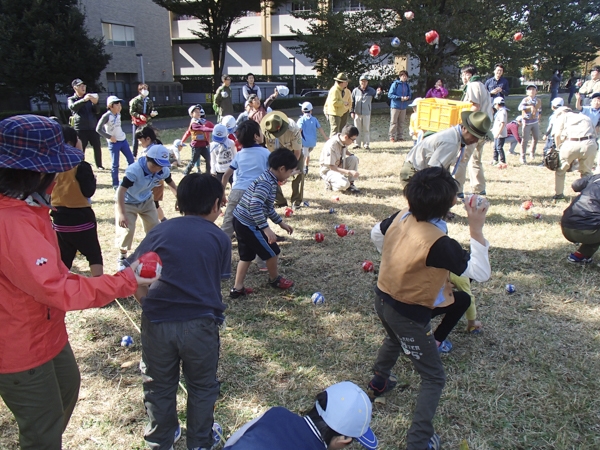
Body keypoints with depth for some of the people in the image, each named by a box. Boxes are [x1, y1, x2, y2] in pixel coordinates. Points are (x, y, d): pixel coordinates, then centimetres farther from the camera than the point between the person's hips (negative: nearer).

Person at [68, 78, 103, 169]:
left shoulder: (89, 97, 16)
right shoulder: (71, 99, 6)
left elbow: (97, 111, 11)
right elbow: (73, 107, -18)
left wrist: (95, 103, -11)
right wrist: (84, 100, -33)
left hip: (93, 127, 3)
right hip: (80, 129, -3)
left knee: (97, 147, 4)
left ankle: (99, 165, 16)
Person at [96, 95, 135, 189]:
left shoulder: (118, 114, 4)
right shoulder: (106, 116, -17)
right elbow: (98, 129, -18)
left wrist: (122, 134, 7)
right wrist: (109, 137, -17)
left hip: (123, 140, 7)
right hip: (114, 143, -7)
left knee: (131, 160, 10)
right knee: (115, 164, -1)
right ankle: (115, 184, 9)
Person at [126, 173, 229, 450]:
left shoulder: (160, 231, 4)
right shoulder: (219, 238, 1)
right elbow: (217, 281, 2)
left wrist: (151, 308, 14)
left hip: (157, 322, 2)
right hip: (200, 323, -1)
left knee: (158, 386, 22)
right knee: (201, 387, 21)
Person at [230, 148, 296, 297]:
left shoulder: (268, 179, 11)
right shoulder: (267, 183, -21)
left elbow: (267, 207, 21)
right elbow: (255, 206, -31)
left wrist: (281, 223, 25)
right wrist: (266, 228, -30)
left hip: (241, 221, 10)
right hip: (249, 224, -10)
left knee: (247, 255, 19)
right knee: (272, 251, 9)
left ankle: (237, 288, 23)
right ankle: (274, 279, 32)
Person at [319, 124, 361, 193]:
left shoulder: (343, 140, -8)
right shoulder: (331, 146, -32)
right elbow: (331, 167, -31)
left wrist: (351, 155, -4)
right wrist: (349, 172, -36)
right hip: (329, 170, -8)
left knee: (354, 159, -17)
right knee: (344, 184, -32)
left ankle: (350, 184, -5)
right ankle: (329, 184, 0)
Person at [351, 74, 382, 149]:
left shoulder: (371, 90, 3)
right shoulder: (355, 90, 3)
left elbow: (376, 97, -8)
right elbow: (352, 101, 5)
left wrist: (378, 93, -30)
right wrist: (352, 111, -1)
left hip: (366, 113, -1)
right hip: (357, 113, 1)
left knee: (366, 129, 3)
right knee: (357, 129, 7)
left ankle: (366, 144, 8)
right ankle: (357, 144, 14)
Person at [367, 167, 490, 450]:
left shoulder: (403, 216, -9)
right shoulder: (438, 243, -31)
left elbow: (378, 233, 12)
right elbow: (481, 273, -25)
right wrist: (476, 228, -27)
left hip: (382, 299, 8)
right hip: (408, 314, -8)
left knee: (394, 339, 40)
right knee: (434, 379, 11)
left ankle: (378, 383, 63)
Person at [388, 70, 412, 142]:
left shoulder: (407, 85, 8)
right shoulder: (395, 84, -6)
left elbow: (409, 95, 16)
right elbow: (390, 95, -11)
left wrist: (407, 98, -9)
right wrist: (400, 98, -17)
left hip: (403, 107, 5)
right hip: (395, 106, -5)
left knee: (401, 122, 10)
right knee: (393, 122, -1)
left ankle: (399, 136, 19)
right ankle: (392, 137, 4)